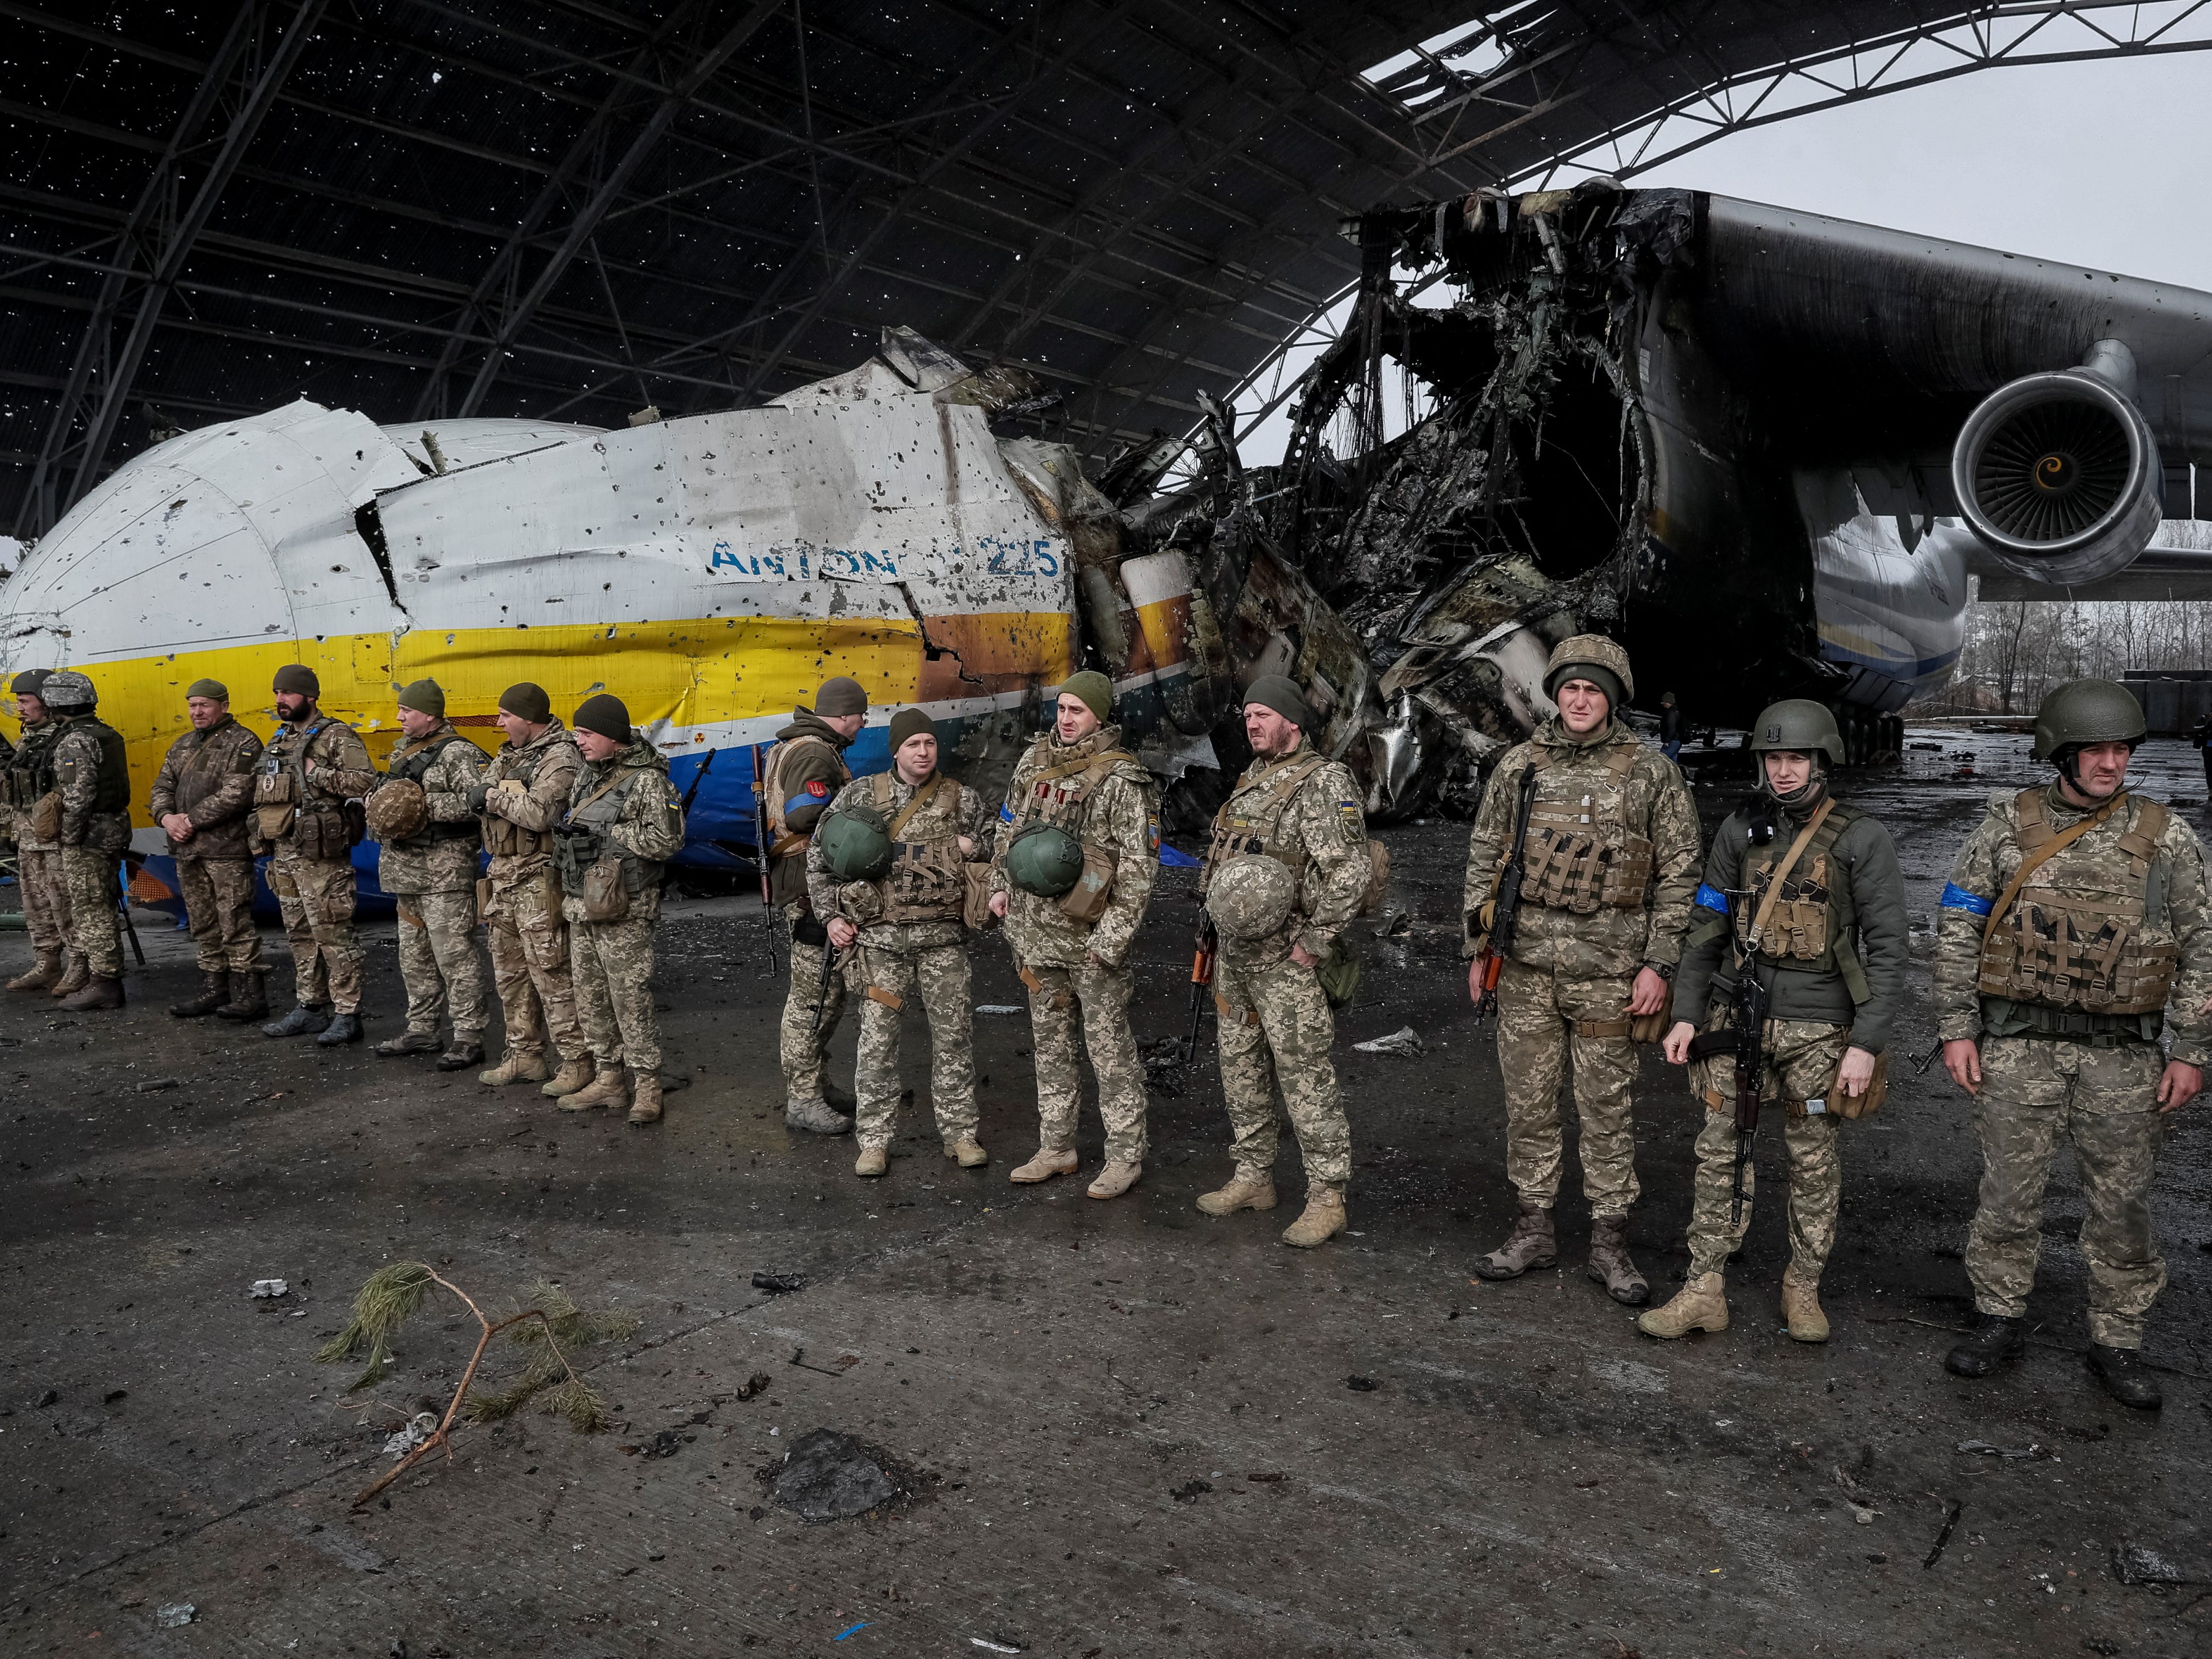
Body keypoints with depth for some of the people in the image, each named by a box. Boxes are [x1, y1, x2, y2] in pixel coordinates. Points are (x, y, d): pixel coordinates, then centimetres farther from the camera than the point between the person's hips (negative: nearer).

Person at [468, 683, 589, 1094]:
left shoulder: (560, 757, -14)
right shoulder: (510, 754, 16)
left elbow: (540, 814, -26)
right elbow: (477, 793, 15)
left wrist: (494, 797, -14)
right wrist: (481, 794, -6)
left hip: (539, 881, -10)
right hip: (503, 876, 10)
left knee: (551, 975, -7)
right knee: (510, 973, 16)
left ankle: (578, 1062, 0)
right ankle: (526, 1056, 27)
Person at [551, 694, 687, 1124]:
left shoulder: (647, 781, -12)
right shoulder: (587, 776, 14)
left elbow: (667, 840, -20)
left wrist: (609, 833, -17)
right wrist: (569, 833, 4)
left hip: (623, 911, -8)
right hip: (581, 907, 8)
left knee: (631, 999, -5)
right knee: (591, 999, 13)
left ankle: (647, 1086, 3)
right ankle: (607, 1079, 24)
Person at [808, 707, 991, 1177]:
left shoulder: (962, 799, 5)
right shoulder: (861, 794, 3)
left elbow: (989, 852, 17)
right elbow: (819, 856, 9)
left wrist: (971, 849, -7)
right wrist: (831, 916, 2)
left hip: (941, 936, 1)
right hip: (881, 936, -1)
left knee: (953, 1033, 3)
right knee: (877, 1038, -1)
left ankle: (959, 1133, 16)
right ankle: (874, 1142, 9)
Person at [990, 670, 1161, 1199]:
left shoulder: (1119, 779, -11)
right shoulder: (1035, 760, 9)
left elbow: (1139, 865, -13)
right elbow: (1009, 824, 23)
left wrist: (1112, 938, -17)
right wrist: (999, 884, 13)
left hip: (1091, 935, -7)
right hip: (1035, 931, 7)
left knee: (1109, 1047, 1)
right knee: (1050, 1044, 15)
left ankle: (1125, 1156, 11)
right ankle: (1056, 1149, 27)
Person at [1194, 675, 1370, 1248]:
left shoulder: (1323, 782, -13)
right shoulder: (1253, 779, 15)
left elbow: (1352, 871, -22)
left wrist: (1315, 942, -20)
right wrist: (1219, 920, 16)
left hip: (1286, 961, -9)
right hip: (1235, 954, 9)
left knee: (1305, 1076, -5)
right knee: (1240, 1067, 16)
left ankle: (1327, 1199, 4)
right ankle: (1252, 1178, 29)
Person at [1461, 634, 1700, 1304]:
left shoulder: (1652, 773, 0)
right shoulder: (1519, 766, 7)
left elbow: (1678, 873, 0)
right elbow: (1484, 858, 11)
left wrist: (1658, 963, -6)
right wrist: (1479, 948, 7)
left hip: (1609, 972, -2)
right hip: (1526, 968, 3)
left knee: (1607, 1108, 5)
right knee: (1528, 1103, 9)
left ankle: (1610, 1242, 17)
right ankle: (1533, 1229, 22)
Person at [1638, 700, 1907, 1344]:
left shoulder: (1862, 840, -6)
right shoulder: (1740, 830, 5)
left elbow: (1886, 948, -6)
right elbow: (1708, 927, 11)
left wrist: (1867, 1044, -12)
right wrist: (1686, 1014, 6)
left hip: (1819, 1030, -3)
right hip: (1738, 1018, 3)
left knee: (1813, 1163, 9)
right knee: (1720, 1153, 4)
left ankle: (1803, 1290, 26)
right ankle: (1704, 1292, 12)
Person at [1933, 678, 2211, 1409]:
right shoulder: (2008, 826, 0)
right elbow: (1956, 929, 2)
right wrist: (1957, 1028, -3)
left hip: (2123, 1053, 1)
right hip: (2019, 1046, 0)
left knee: (2122, 1203, 9)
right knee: (2008, 1192, 7)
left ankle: (2117, 1341, 24)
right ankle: (2000, 1321, 23)